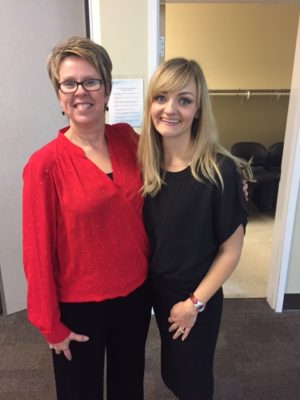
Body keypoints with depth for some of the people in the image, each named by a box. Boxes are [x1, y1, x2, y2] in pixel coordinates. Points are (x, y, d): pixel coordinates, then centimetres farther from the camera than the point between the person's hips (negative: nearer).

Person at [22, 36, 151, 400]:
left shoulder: (128, 138, -6)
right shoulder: (44, 165, -19)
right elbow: (38, 251, -13)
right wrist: (50, 324, -6)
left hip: (136, 291, 4)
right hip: (79, 303, -3)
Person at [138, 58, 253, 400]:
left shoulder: (220, 171, -24)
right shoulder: (145, 163, -9)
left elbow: (230, 250, -17)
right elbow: (144, 230, 3)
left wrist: (195, 302, -13)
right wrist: (146, 281, 0)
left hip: (196, 296, -4)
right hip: (156, 289, 5)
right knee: (171, 372, 28)